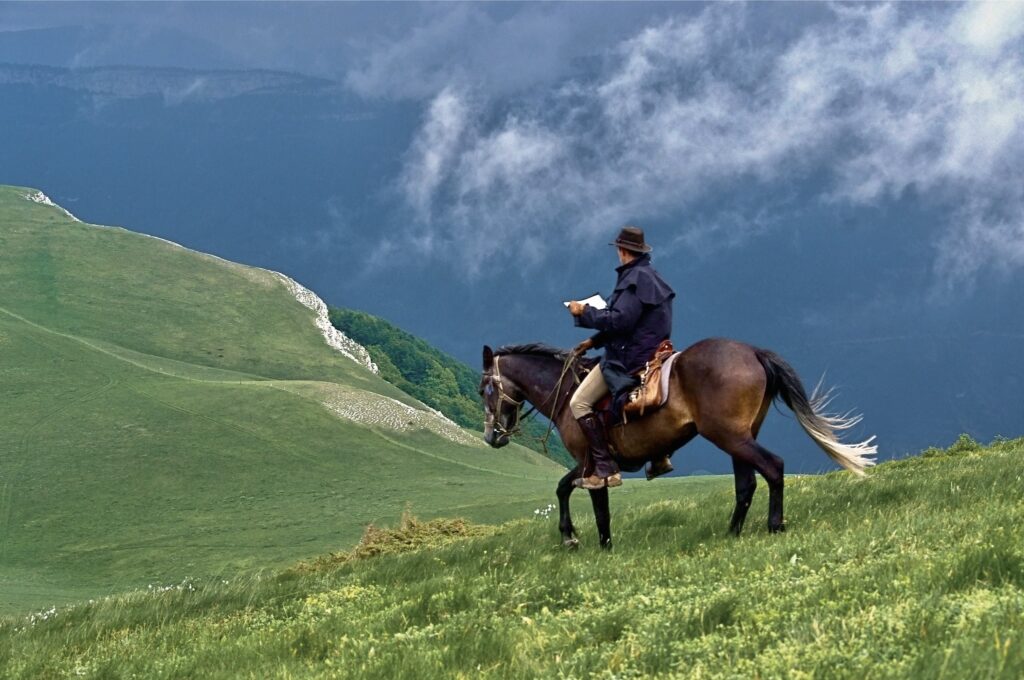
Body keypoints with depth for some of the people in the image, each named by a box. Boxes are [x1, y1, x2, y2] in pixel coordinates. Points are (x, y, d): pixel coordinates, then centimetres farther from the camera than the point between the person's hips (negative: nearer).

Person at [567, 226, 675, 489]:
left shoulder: (635, 279, -18)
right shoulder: (648, 276, 16)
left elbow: (619, 320, -27)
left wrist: (585, 313, -15)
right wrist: (594, 341, 17)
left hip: (629, 357, -11)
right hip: (649, 352, 11)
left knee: (579, 403, -11)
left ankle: (606, 470, -18)